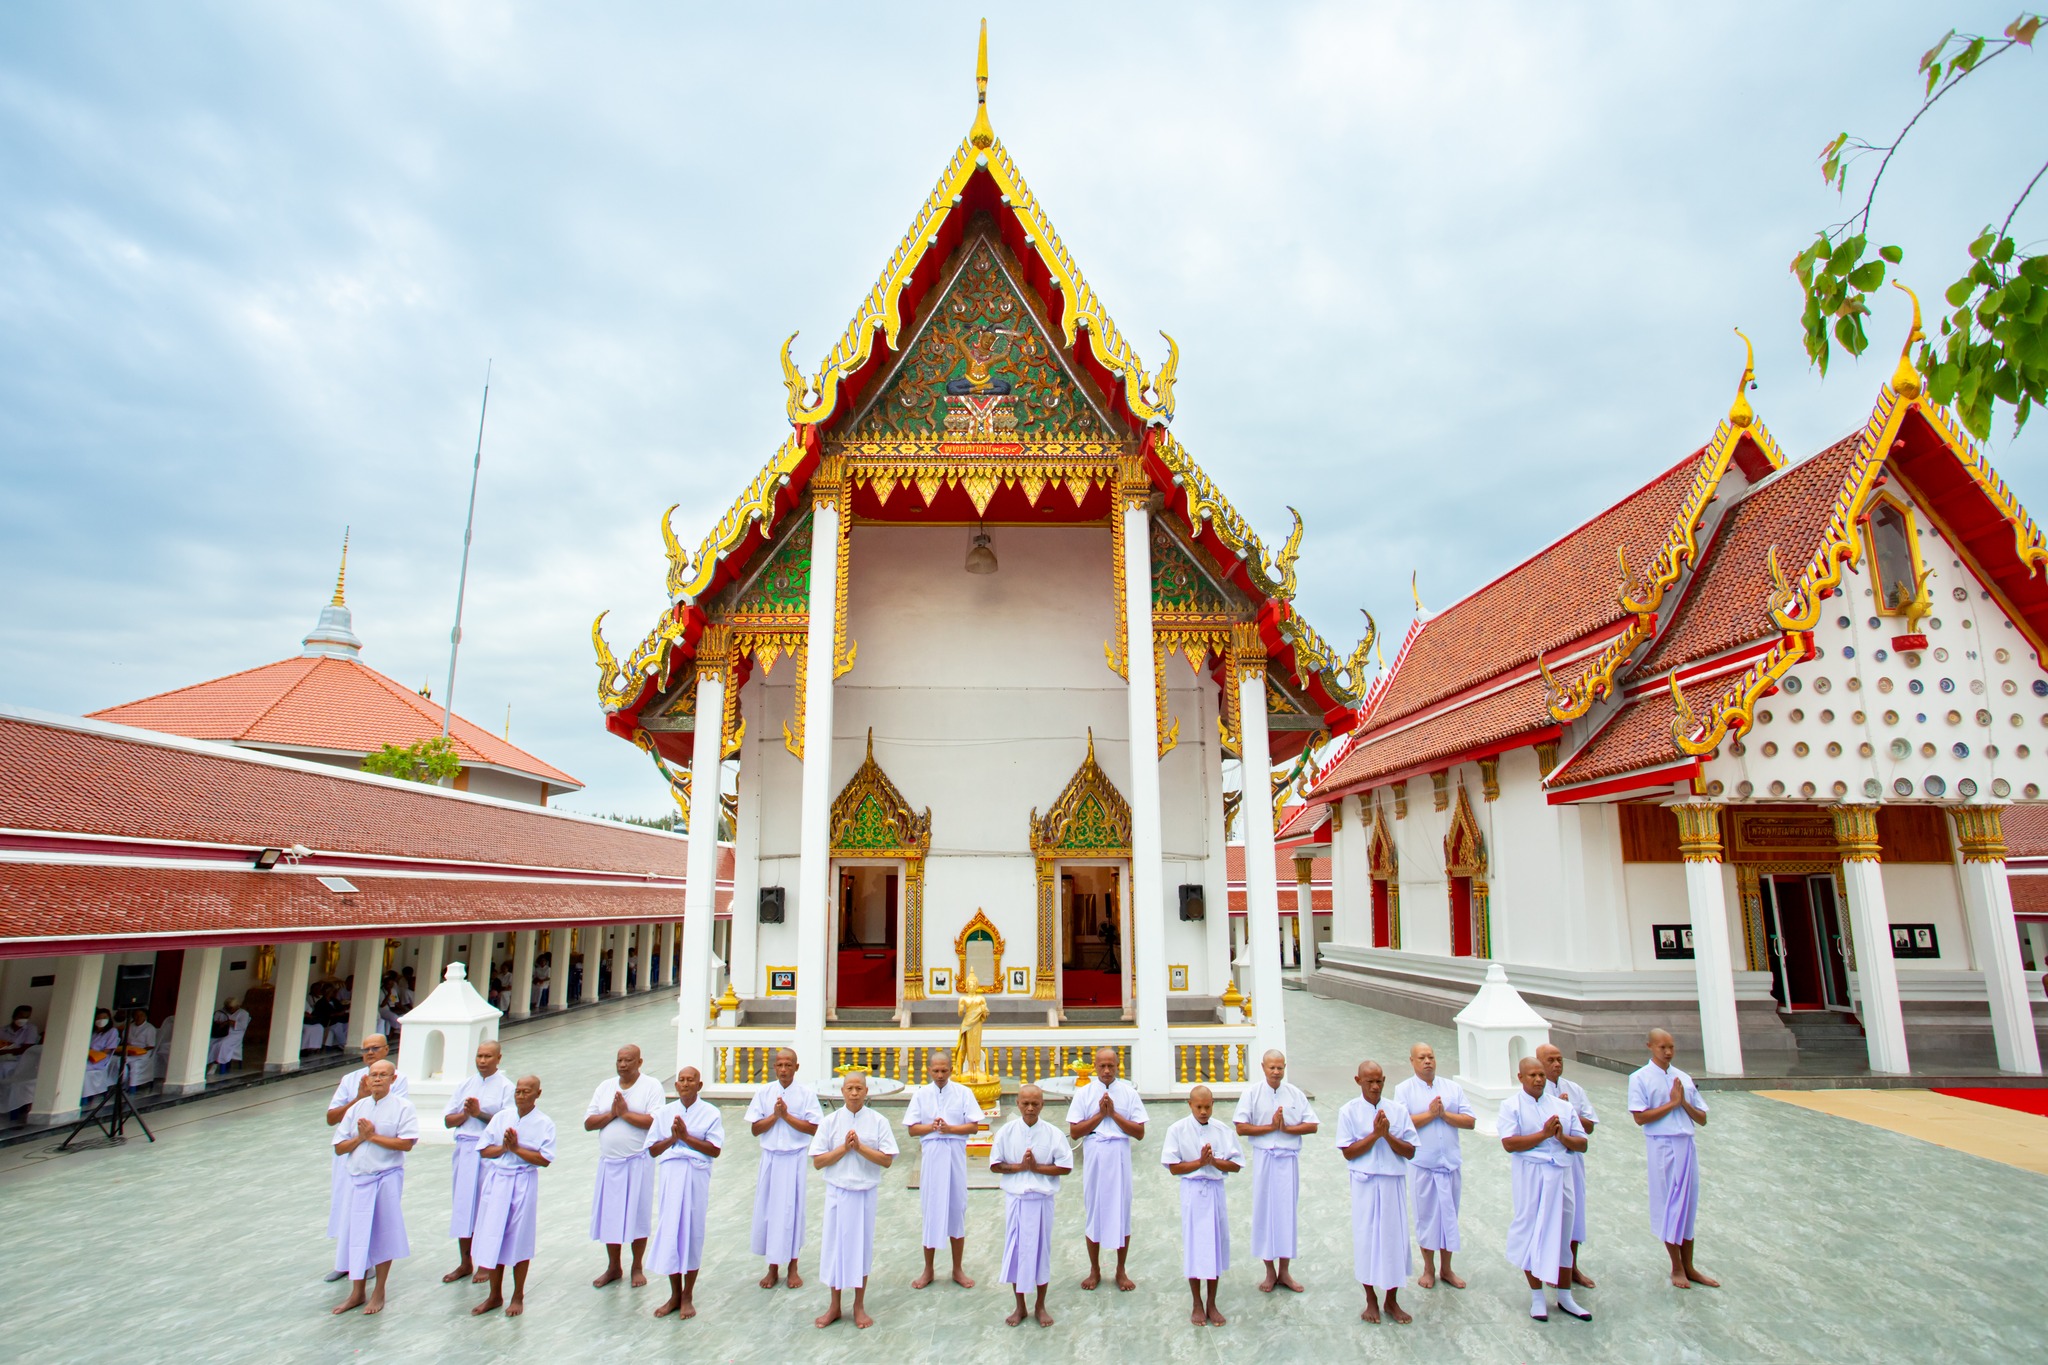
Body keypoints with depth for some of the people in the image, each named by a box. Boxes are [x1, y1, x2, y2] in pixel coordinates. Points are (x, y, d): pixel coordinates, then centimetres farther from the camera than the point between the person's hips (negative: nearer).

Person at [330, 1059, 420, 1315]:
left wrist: (373, 1136, -15)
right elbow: (339, 1147, 8)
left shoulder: (403, 1107, -7)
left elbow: (406, 1143, -17)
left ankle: (378, 1293, 21)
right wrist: (359, 1138, -10)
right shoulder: (357, 1108, 8)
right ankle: (356, 1293, 25)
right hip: (358, 1178, 4)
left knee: (382, 1236, 5)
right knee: (355, 1234, 9)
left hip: (387, 1177, -4)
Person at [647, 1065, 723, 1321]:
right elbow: (652, 1150, 7)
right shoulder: (664, 1113, 9)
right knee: (669, 1233, 5)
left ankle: (688, 1296, 19)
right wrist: (672, 1138, -10)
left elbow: (715, 1150, -8)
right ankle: (675, 1294, 22)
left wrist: (686, 1137, -14)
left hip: (696, 1176, -3)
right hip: (670, 1175, 3)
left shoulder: (711, 1113, -1)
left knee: (692, 1233, 3)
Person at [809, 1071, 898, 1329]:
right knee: (835, 1246, 9)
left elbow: (887, 1160, -9)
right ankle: (834, 1306, 26)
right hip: (837, 1192, 1)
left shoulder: (878, 1122, -5)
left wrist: (860, 1147, -19)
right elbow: (818, 1161, -4)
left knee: (862, 1247, 10)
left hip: (865, 1192, -1)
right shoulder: (830, 1121, -3)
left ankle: (859, 1306, 26)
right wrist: (844, 1148, -16)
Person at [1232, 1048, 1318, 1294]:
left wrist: (1285, 1128, -13)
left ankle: (1284, 1271, 22)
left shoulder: (1295, 1093, 2)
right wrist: (1271, 1127, -15)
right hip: (1264, 1158, -2)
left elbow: (1312, 1125, 0)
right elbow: (1241, 1128, -8)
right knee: (1264, 1211, 5)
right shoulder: (1251, 1093, -4)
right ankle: (1270, 1272, 20)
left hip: (1289, 1158, 2)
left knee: (1288, 1210, 8)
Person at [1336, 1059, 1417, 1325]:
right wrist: (1375, 1134, -16)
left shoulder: (1397, 1110, 1)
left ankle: (1391, 1301, 26)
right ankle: (1371, 1300, 24)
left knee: (1395, 1237, 8)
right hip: (1365, 1183, -2)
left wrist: (1387, 1135, -16)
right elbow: (1348, 1152, -8)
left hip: (1394, 1182, 2)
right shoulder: (1349, 1111, -4)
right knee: (1366, 1239, 5)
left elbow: (1410, 1152, -1)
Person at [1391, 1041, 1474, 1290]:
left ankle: (1447, 1269, 26)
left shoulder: (1453, 1088, 6)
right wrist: (1430, 1114, -16)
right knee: (1426, 1215, 7)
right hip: (1422, 1164, -2)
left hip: (1451, 1163, 3)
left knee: (1449, 1214, 11)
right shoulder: (1404, 1090, -3)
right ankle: (1428, 1269, 23)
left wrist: (1444, 1114, -14)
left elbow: (1470, 1121, -1)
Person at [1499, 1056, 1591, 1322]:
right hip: (1530, 1175, -4)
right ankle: (1537, 1297, 18)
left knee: (1562, 1234, 12)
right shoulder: (1511, 1105, -2)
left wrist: (1562, 1137, -10)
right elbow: (1509, 1143, -13)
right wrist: (1544, 1134, -15)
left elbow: (1582, 1143, 9)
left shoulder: (1563, 1106, 11)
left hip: (1560, 1175, 4)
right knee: (1531, 1233, 4)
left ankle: (1564, 1296, 26)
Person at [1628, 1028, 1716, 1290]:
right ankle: (1676, 1268, 17)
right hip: (1662, 1146, -5)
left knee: (1688, 1204, 12)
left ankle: (1688, 1267, 23)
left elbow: (1702, 1119, 9)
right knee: (1669, 1206, 3)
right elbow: (1639, 1117, -14)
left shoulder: (1684, 1078, 9)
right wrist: (1671, 1103, -13)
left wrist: (1683, 1102, -9)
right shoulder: (1640, 1078, -6)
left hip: (1687, 1145, 5)